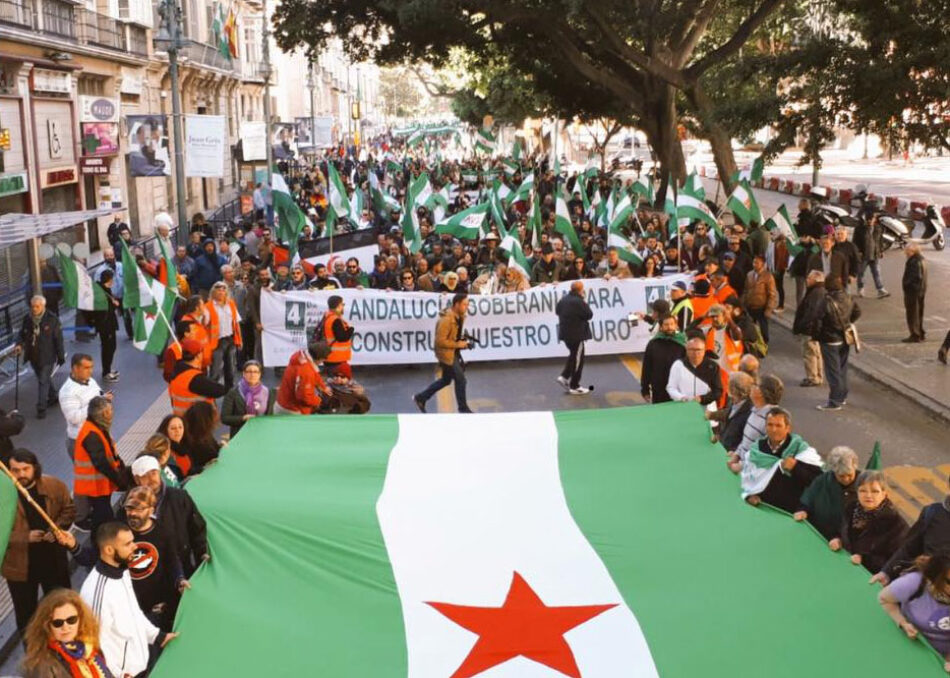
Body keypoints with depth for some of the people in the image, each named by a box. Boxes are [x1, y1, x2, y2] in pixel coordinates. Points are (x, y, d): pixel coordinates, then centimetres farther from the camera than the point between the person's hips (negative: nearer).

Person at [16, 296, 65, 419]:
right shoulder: (27, 320, 0)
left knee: (43, 381, -6)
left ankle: (41, 408, -1)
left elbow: (58, 339, -9)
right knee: (45, 378, 22)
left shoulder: (52, 320, -14)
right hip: (33, 356, 6)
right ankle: (52, 397, 44)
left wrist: (61, 357, -6)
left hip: (47, 357, -6)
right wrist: (19, 345, -10)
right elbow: (22, 335, 12)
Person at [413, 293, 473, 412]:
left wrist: (463, 341, 2)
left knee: (446, 380, 19)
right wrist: (458, 344, -22)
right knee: (460, 379, -2)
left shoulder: (459, 316, 3)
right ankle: (463, 409, 15)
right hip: (446, 353, -10)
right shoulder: (446, 319, -26)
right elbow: (440, 341, -26)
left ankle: (421, 398, 30)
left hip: (454, 352, 10)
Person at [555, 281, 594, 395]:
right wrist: (585, 304, -3)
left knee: (573, 355, 26)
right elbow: (589, 315, -16)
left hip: (565, 332, 8)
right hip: (576, 334, -8)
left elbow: (557, 310, 18)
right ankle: (574, 387, 9)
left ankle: (564, 376, 17)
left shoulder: (564, 299, 4)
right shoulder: (579, 301, -22)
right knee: (578, 359, 3)